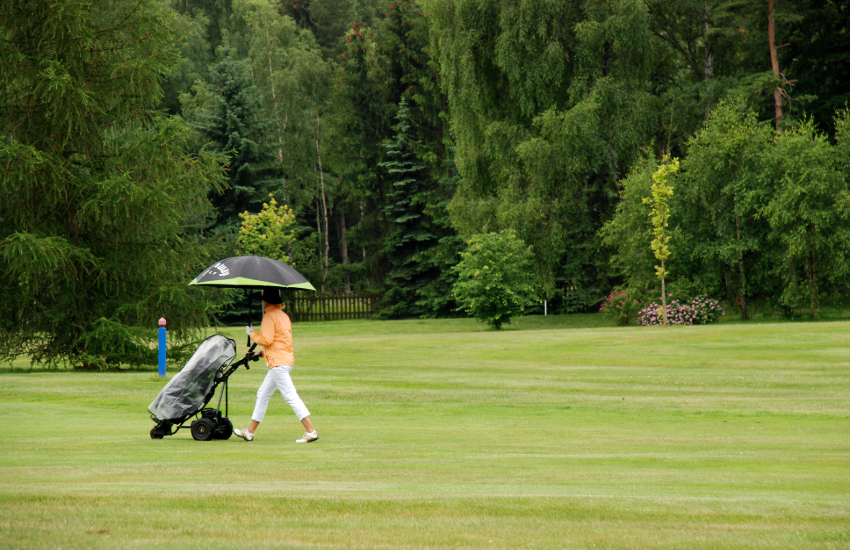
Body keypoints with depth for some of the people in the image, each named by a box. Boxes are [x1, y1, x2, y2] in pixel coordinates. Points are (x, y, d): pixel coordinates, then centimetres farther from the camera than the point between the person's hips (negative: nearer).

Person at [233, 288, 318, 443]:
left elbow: (266, 340, -17)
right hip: (286, 358, 10)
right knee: (263, 394, 16)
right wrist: (264, 352, 24)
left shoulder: (269, 316, -11)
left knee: (291, 396, -13)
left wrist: (252, 334, 1)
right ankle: (250, 431, 22)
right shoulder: (283, 315, 18)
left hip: (278, 361, -10)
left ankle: (310, 431, -19)